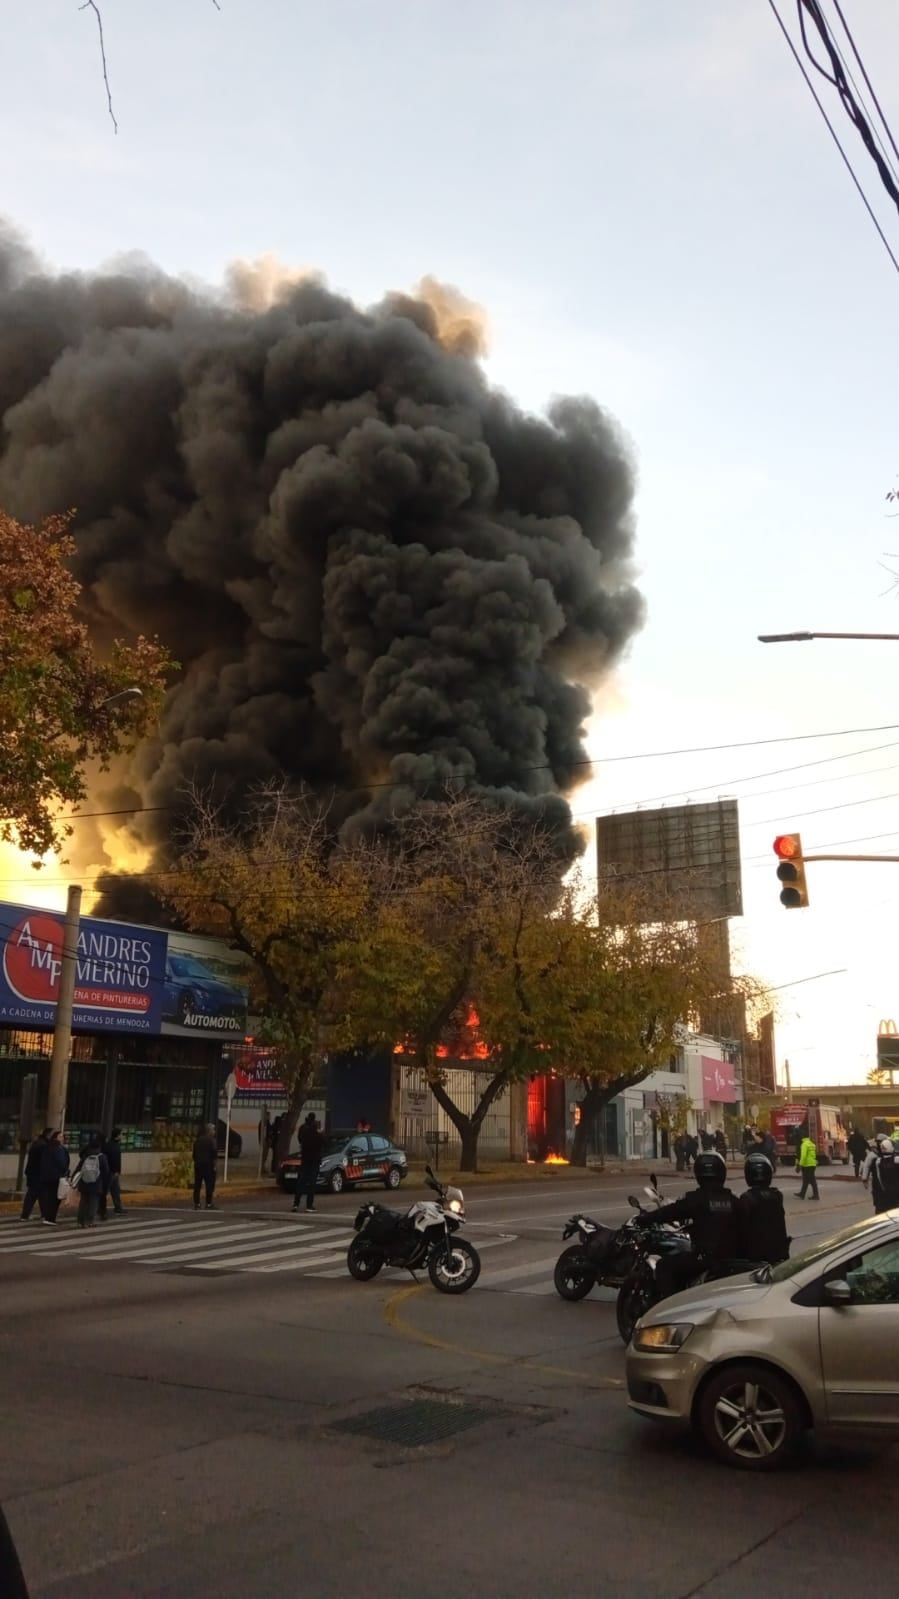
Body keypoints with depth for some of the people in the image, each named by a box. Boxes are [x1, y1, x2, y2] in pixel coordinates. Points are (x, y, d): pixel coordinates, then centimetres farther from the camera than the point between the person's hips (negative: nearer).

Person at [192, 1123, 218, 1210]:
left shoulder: (198, 1140, 13)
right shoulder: (211, 1140, -8)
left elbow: (194, 1153, 15)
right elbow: (214, 1152, -15)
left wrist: (196, 1161, 18)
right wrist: (214, 1163, -10)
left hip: (198, 1164, 7)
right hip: (208, 1165, -6)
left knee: (197, 1185, 8)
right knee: (209, 1185, -2)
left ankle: (196, 1203, 8)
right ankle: (209, 1204, -5)